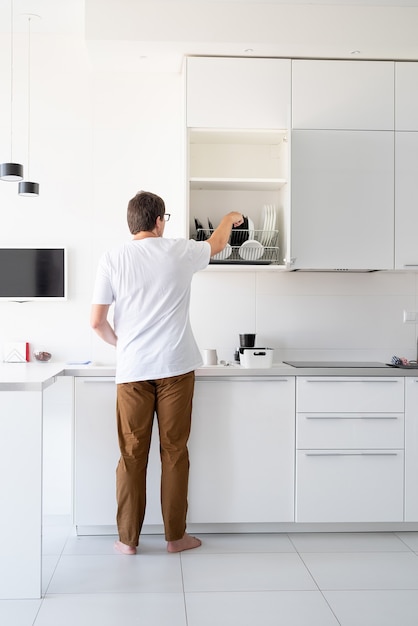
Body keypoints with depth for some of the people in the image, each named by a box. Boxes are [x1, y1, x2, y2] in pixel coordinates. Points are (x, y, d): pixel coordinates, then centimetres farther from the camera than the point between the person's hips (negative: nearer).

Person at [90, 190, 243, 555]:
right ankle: (176, 536, 17)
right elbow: (216, 245, 22)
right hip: (175, 367, 0)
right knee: (174, 452, 7)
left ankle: (128, 539, 16)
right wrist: (230, 219, 43)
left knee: (132, 454, 7)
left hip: (132, 370, 1)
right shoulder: (178, 252, 0)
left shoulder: (112, 260, -1)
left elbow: (97, 322, -1)